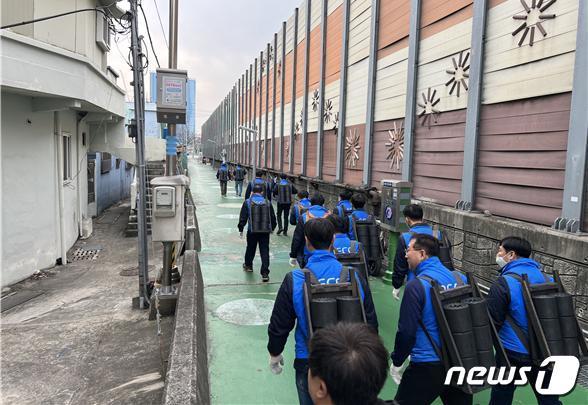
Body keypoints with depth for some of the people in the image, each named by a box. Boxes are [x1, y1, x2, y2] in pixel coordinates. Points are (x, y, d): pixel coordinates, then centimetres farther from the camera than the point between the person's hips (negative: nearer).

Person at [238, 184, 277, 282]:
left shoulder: (247, 202, -4)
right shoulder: (267, 203, 2)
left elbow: (243, 217, -3)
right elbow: (273, 217, 9)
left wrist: (241, 229, 7)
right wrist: (272, 228, 24)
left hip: (252, 231, 0)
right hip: (265, 231, 1)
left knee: (250, 248, 20)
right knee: (264, 251, 1)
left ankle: (248, 265, 42)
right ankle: (265, 273, -5)